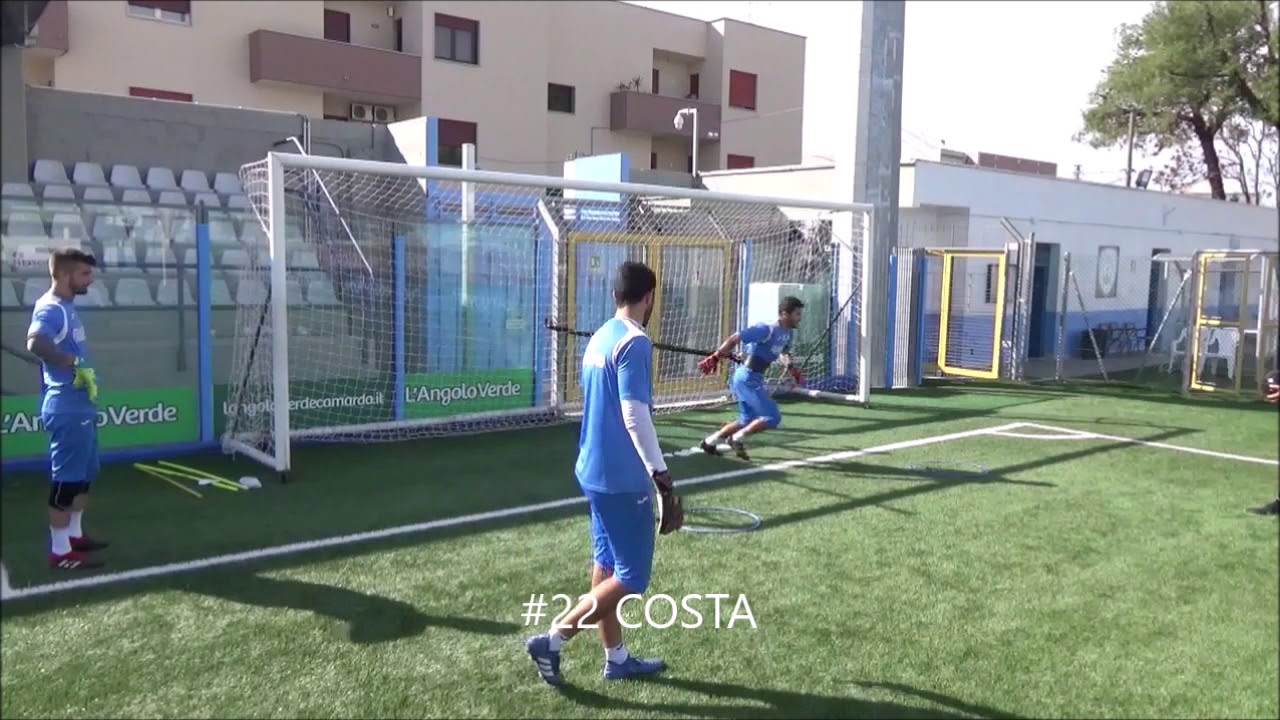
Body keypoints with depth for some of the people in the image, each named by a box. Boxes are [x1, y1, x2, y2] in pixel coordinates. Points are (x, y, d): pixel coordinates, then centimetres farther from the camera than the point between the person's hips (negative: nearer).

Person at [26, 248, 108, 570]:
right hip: (67, 410, -10)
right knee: (66, 478, -2)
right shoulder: (50, 309, -17)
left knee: (85, 474, 20)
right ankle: (60, 551, 7)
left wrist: (85, 373, 10)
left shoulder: (67, 308, 13)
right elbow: (35, 342, -36)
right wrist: (75, 363, -29)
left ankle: (74, 534, 33)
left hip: (81, 407, 10)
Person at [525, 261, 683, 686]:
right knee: (631, 577, 1)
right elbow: (634, 415, -23)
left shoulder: (599, 338, 10)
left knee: (606, 567, 15)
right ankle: (552, 640, 2)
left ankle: (616, 658, 26)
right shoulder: (634, 342, -17)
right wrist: (661, 474, -21)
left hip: (595, 470, 9)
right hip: (623, 478, -9)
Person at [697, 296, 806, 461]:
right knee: (772, 417, -12)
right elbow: (734, 338, -21)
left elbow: (782, 353, 25)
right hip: (747, 378, -10)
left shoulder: (787, 333, 6)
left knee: (748, 421, 18)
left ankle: (710, 441, 26)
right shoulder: (767, 329, -21)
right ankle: (737, 438, 2)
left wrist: (791, 367, 7)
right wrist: (715, 357, -22)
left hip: (754, 379, 10)